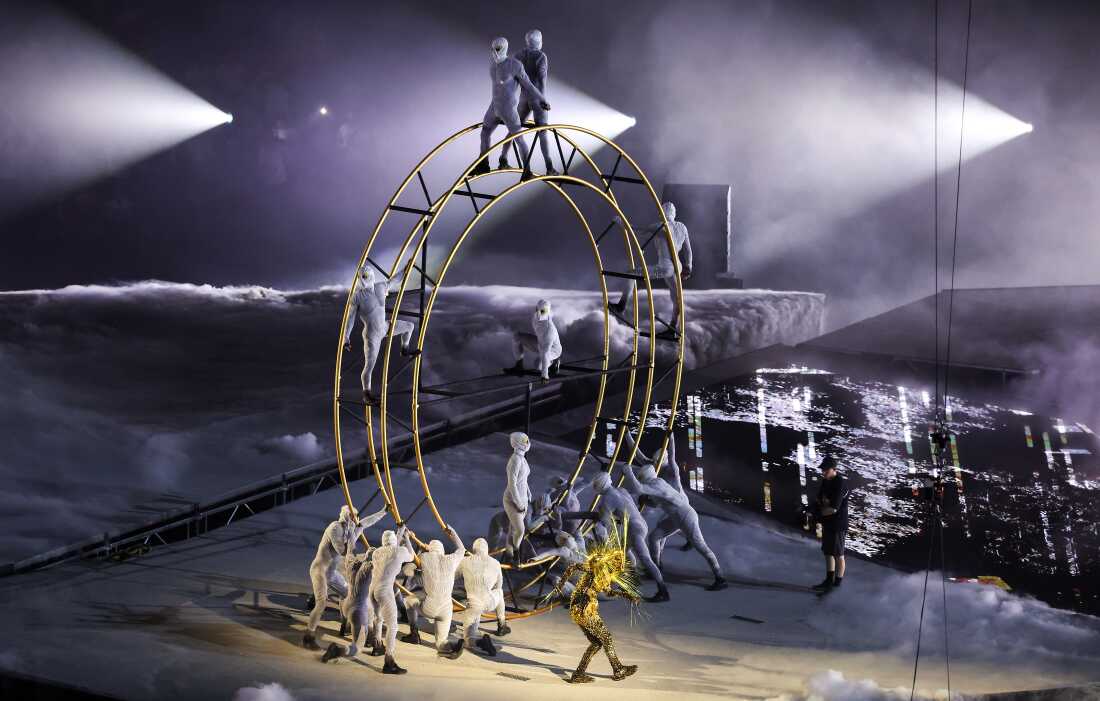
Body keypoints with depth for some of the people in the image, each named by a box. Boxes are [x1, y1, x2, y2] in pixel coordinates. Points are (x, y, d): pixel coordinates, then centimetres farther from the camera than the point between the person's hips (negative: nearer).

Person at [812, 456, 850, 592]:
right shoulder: (825, 481, 5)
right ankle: (829, 580, 26)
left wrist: (820, 511, -10)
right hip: (827, 523, 9)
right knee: (828, 552, 16)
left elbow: (833, 509, -26)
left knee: (838, 555, 3)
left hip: (838, 525, -9)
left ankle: (838, 583, 13)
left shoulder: (840, 484, -22)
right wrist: (823, 505, -9)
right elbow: (819, 500, 14)